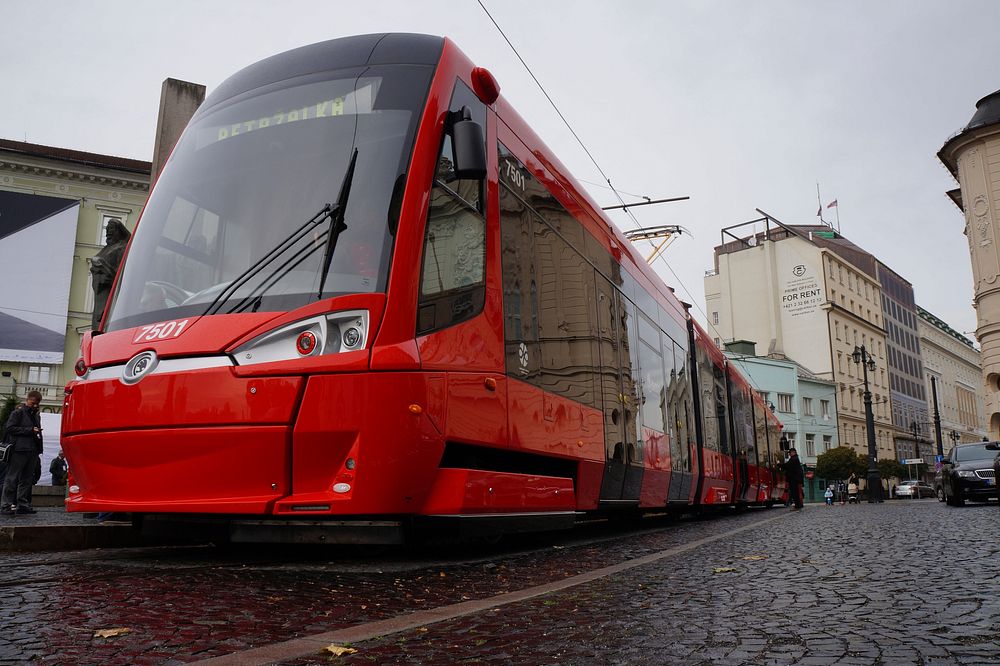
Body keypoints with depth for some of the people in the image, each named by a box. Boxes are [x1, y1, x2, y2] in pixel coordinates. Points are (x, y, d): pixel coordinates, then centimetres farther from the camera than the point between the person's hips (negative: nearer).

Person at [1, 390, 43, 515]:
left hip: (33, 451, 7)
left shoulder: (36, 415, 21)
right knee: (12, 478, -4)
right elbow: (10, 428, -9)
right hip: (20, 450, -7)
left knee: (27, 479, 8)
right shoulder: (19, 411, -1)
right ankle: (6, 505, -2)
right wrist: (30, 430, -13)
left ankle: (23, 505, 12)